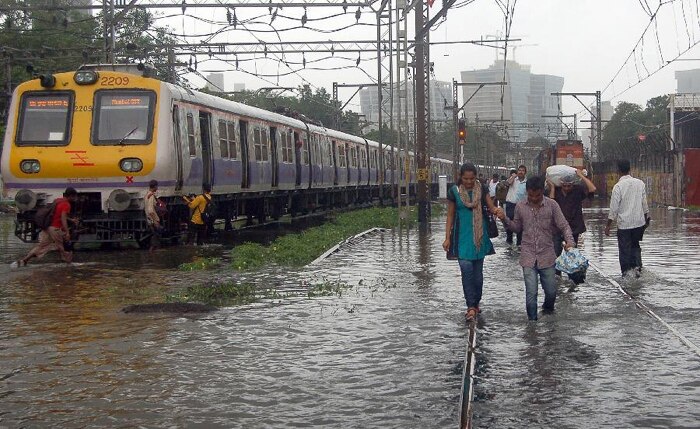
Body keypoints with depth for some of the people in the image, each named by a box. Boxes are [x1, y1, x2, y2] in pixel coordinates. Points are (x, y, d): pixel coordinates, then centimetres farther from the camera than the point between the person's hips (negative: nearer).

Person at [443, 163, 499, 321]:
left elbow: (491, 206, -1)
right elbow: (450, 215, 2)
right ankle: (471, 306, -11)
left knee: (478, 271, 8)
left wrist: (496, 210, -26)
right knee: (466, 268, -13)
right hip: (462, 236, -2)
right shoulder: (454, 192, -3)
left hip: (479, 235, 2)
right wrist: (447, 238, -1)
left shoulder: (482, 189, 1)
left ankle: (476, 303, 23)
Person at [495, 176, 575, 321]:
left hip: (546, 256, 0)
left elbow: (564, 226, -5)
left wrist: (569, 241, -23)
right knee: (531, 293, -6)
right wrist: (505, 219, -4)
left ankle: (548, 308, 41)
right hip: (528, 257, 0)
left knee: (551, 291, 9)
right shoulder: (520, 207, 1)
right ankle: (532, 321, 11)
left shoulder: (552, 205, -5)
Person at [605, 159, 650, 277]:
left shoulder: (618, 186, -13)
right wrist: (646, 218, 24)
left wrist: (608, 225, -5)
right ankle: (637, 265, 5)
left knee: (625, 249, 6)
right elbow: (644, 203, 10)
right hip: (639, 222, 4)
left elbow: (614, 208, -12)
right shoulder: (640, 183, 1)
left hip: (624, 223, -4)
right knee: (635, 245, 21)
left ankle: (626, 272, 10)